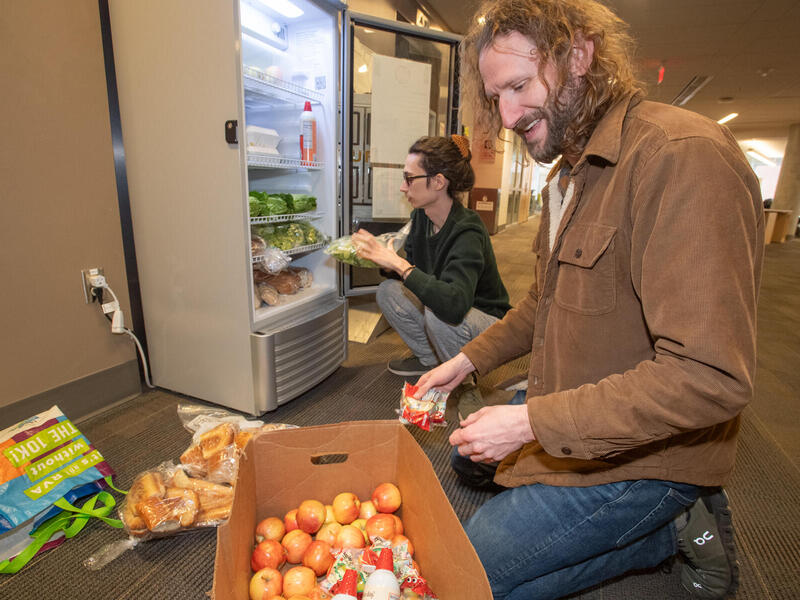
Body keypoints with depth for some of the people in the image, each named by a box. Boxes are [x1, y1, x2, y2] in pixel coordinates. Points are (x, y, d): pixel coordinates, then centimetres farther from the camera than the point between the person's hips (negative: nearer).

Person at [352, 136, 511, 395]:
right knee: (387, 291, -9)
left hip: (487, 321, -7)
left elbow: (454, 305, -44)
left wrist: (399, 264, -39)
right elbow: (410, 270, 5)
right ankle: (430, 359, 11)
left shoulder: (467, 232, -30)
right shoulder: (420, 216, -7)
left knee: (438, 312, -36)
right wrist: (380, 257, -15)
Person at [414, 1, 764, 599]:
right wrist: (468, 359, 8)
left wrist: (530, 422, -27)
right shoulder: (570, 172, 7)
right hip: (568, 410, 9)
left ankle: (678, 527, 8)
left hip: (647, 452, -9)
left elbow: (710, 375, -32)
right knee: (468, 454, 26)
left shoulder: (684, 157, -26)